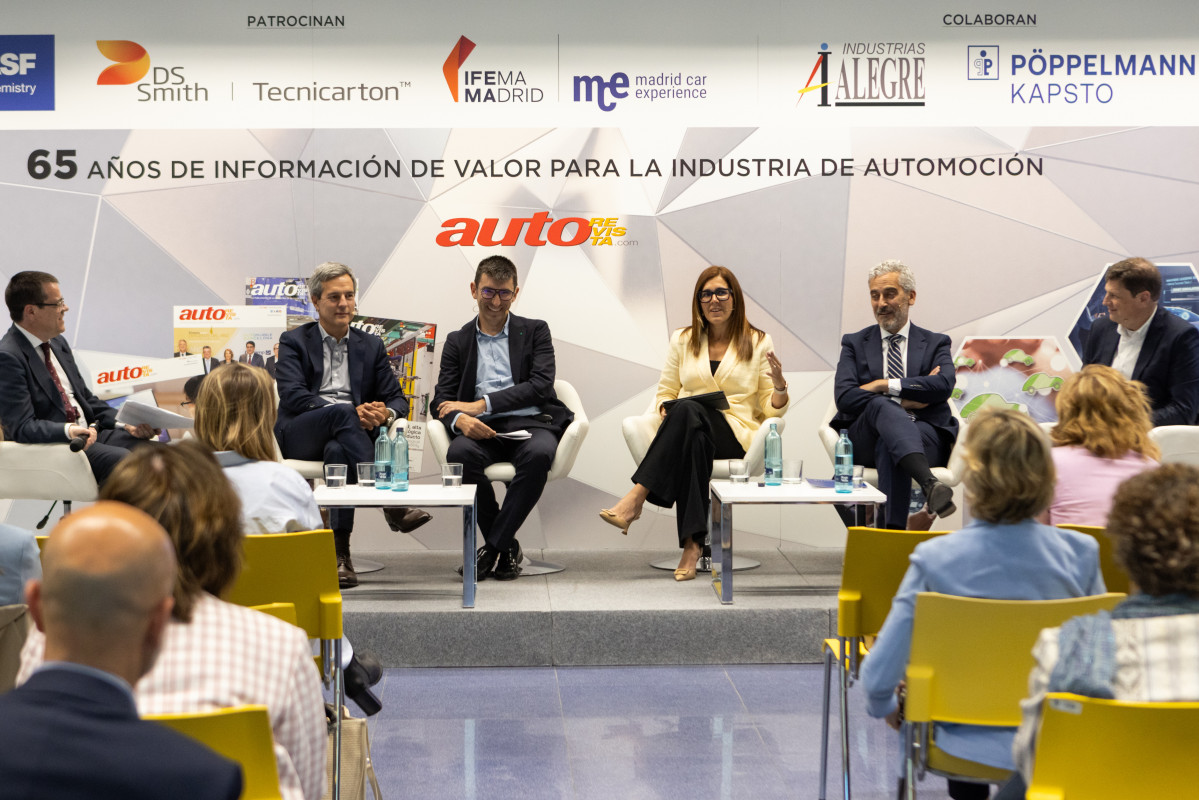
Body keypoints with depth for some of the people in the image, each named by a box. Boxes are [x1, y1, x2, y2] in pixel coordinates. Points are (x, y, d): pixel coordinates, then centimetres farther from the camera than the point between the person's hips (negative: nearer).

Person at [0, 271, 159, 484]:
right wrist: (68, 431, -35)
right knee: (123, 460, -30)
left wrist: (125, 422, 5)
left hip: (89, 432, 9)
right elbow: (22, 428, -20)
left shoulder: (57, 343, 16)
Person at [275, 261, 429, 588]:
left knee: (338, 451, -38)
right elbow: (292, 396, -7)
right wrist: (352, 412, -21)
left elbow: (397, 399, 16)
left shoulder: (371, 346, 21)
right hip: (299, 436, -2)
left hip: (347, 437, 2)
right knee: (342, 413, -36)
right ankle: (390, 501, -44)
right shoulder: (294, 342, 10)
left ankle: (339, 552, -43)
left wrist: (385, 413, -13)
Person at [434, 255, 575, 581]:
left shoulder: (535, 331, 14)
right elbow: (442, 398, 9)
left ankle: (494, 546, -24)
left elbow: (541, 386, -2)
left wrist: (481, 405, -11)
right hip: (483, 431, 1)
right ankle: (506, 547, -16)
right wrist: (459, 419, -18)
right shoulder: (457, 341, 19)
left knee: (539, 454, -37)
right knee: (460, 453, -34)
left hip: (530, 423, -1)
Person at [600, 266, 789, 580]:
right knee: (694, 439, -39)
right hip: (688, 429, 2)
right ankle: (692, 542, -46)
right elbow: (664, 394, 19)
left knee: (688, 410, -36)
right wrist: (666, 408, -5)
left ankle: (636, 497, -44)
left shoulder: (758, 343, 11)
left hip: (736, 433, -2)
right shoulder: (682, 340, 18)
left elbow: (772, 410, 9)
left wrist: (779, 386, -13)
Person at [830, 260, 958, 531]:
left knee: (889, 445, -36)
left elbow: (944, 384, -5)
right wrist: (904, 401, -6)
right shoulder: (855, 343, 19)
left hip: (925, 437, 0)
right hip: (865, 443, 0)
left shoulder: (935, 344, 18)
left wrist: (884, 385, -7)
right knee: (881, 405, -35)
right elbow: (844, 397, 2)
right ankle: (930, 485, -58)